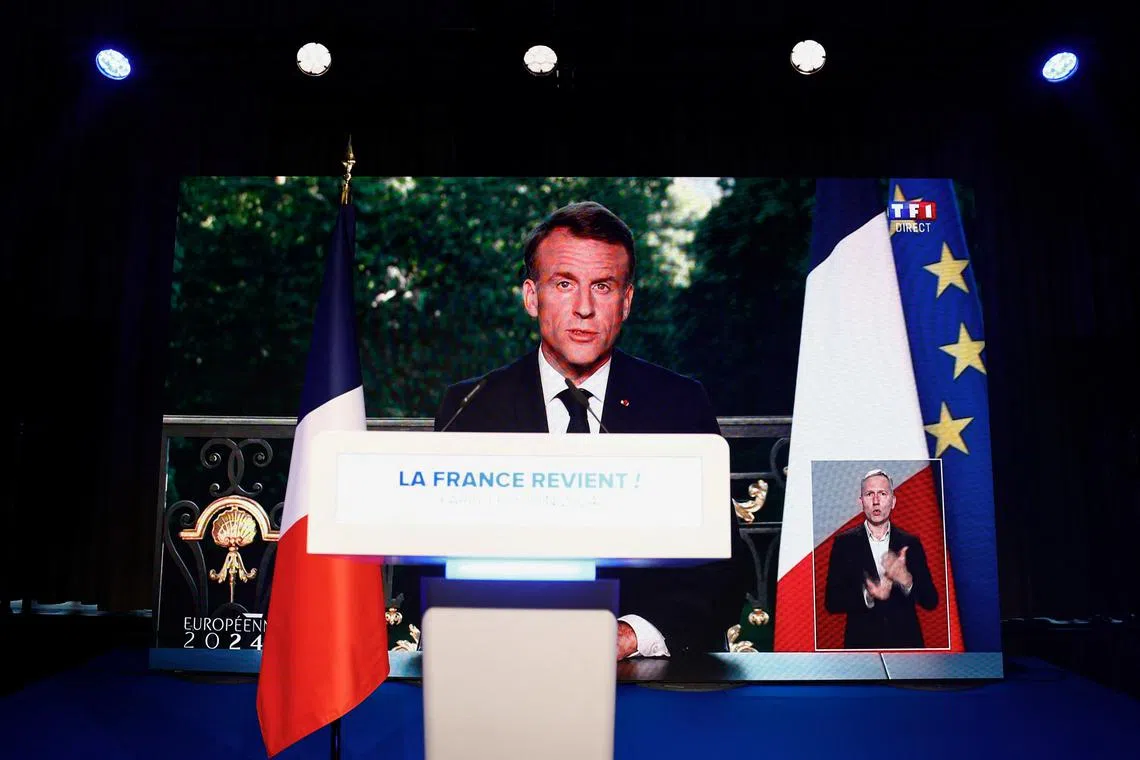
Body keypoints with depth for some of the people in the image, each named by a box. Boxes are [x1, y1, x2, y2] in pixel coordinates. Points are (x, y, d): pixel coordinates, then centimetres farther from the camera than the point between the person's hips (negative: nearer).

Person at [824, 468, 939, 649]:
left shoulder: (911, 543, 1)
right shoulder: (845, 542, -3)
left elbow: (931, 601, -1)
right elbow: (832, 602, -7)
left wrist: (906, 580, -20)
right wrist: (867, 595, -23)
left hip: (906, 641, 1)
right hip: (862, 641, -1)